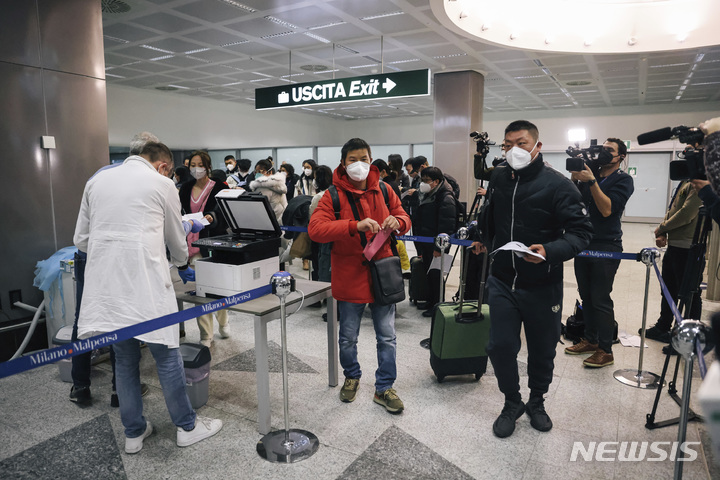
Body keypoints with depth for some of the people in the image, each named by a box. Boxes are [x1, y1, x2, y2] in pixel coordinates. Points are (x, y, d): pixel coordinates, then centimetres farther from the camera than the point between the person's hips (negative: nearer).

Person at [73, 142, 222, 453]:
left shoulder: (97, 181, 13)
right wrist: (182, 262, 32)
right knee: (167, 356, 7)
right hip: (145, 284, -5)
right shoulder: (162, 184, 1)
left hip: (105, 284, 5)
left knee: (125, 360, 15)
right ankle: (187, 426, 21)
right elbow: (177, 241, 11)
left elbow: (81, 240, 15)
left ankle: (134, 432, 28)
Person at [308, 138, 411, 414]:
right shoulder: (333, 196, -8)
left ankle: (384, 388, 27)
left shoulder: (384, 191, 4)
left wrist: (397, 222, -13)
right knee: (348, 338, 13)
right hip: (350, 276, -3)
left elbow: (404, 218, 13)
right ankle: (352, 377, 40)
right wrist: (355, 226, -33)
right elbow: (315, 229, -21)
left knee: (387, 337, 10)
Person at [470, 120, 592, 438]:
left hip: (542, 287, -3)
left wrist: (549, 252, -30)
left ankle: (536, 402, 39)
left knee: (542, 351, 13)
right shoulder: (498, 179, 5)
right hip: (502, 282, 3)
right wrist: (485, 240, 14)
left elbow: (581, 231, -15)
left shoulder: (557, 185, -12)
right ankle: (512, 403, 28)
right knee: (501, 346, 3)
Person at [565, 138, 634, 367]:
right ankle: (590, 340, 25)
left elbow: (607, 209, -17)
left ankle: (605, 350, 4)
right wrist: (575, 179, -6)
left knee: (601, 300, -5)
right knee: (586, 296, 12)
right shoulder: (590, 173, 12)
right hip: (584, 244, 6)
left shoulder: (623, 180, -4)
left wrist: (591, 181, -21)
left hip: (606, 247, -6)